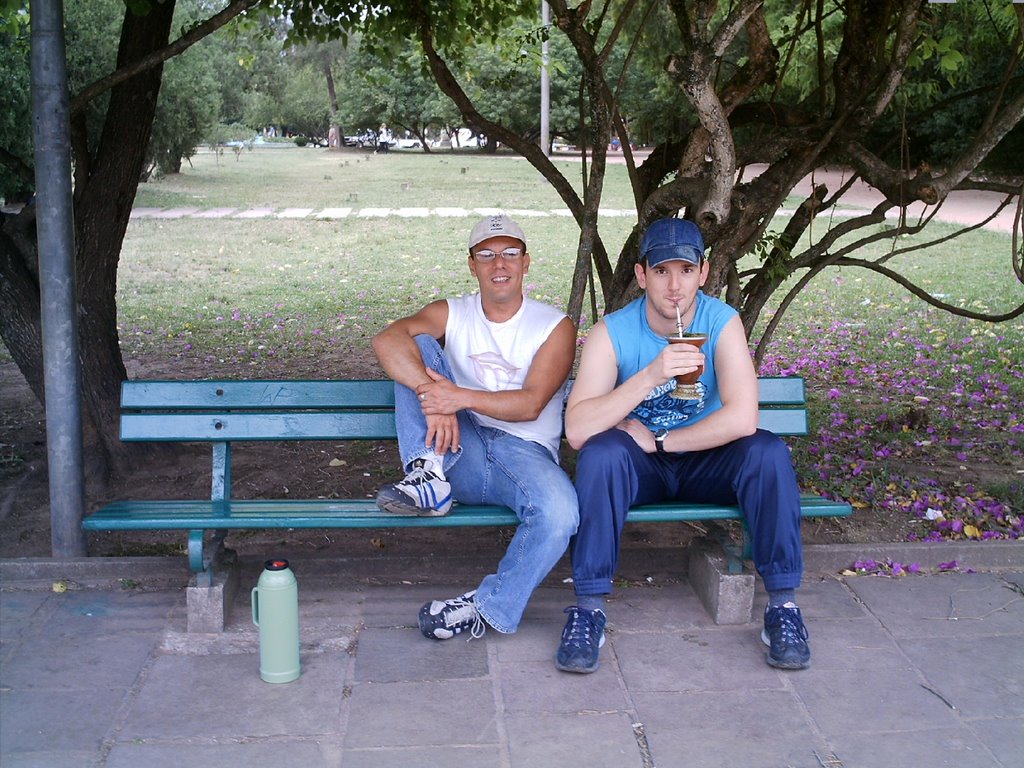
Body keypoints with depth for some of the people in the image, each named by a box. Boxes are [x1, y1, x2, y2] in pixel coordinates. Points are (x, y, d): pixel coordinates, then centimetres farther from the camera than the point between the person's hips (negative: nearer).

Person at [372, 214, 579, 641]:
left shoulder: (555, 327, 4)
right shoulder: (451, 315, 9)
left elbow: (530, 404, -11)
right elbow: (387, 340, -13)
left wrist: (461, 397, -25)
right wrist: (434, 397, -29)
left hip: (525, 452, -2)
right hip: (460, 453, 2)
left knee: (559, 512, -36)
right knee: (418, 347, -11)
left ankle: (489, 607, -16)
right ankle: (429, 480, -21)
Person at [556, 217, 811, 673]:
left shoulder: (722, 323, -14)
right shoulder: (613, 332, -15)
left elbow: (742, 418, -28)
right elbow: (576, 430, -27)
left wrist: (656, 440, -20)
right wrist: (649, 377, -37)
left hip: (706, 464, 1)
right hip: (637, 469, 0)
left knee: (767, 451, -27)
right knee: (601, 451, -32)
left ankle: (783, 605, -17)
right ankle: (589, 609, -26)